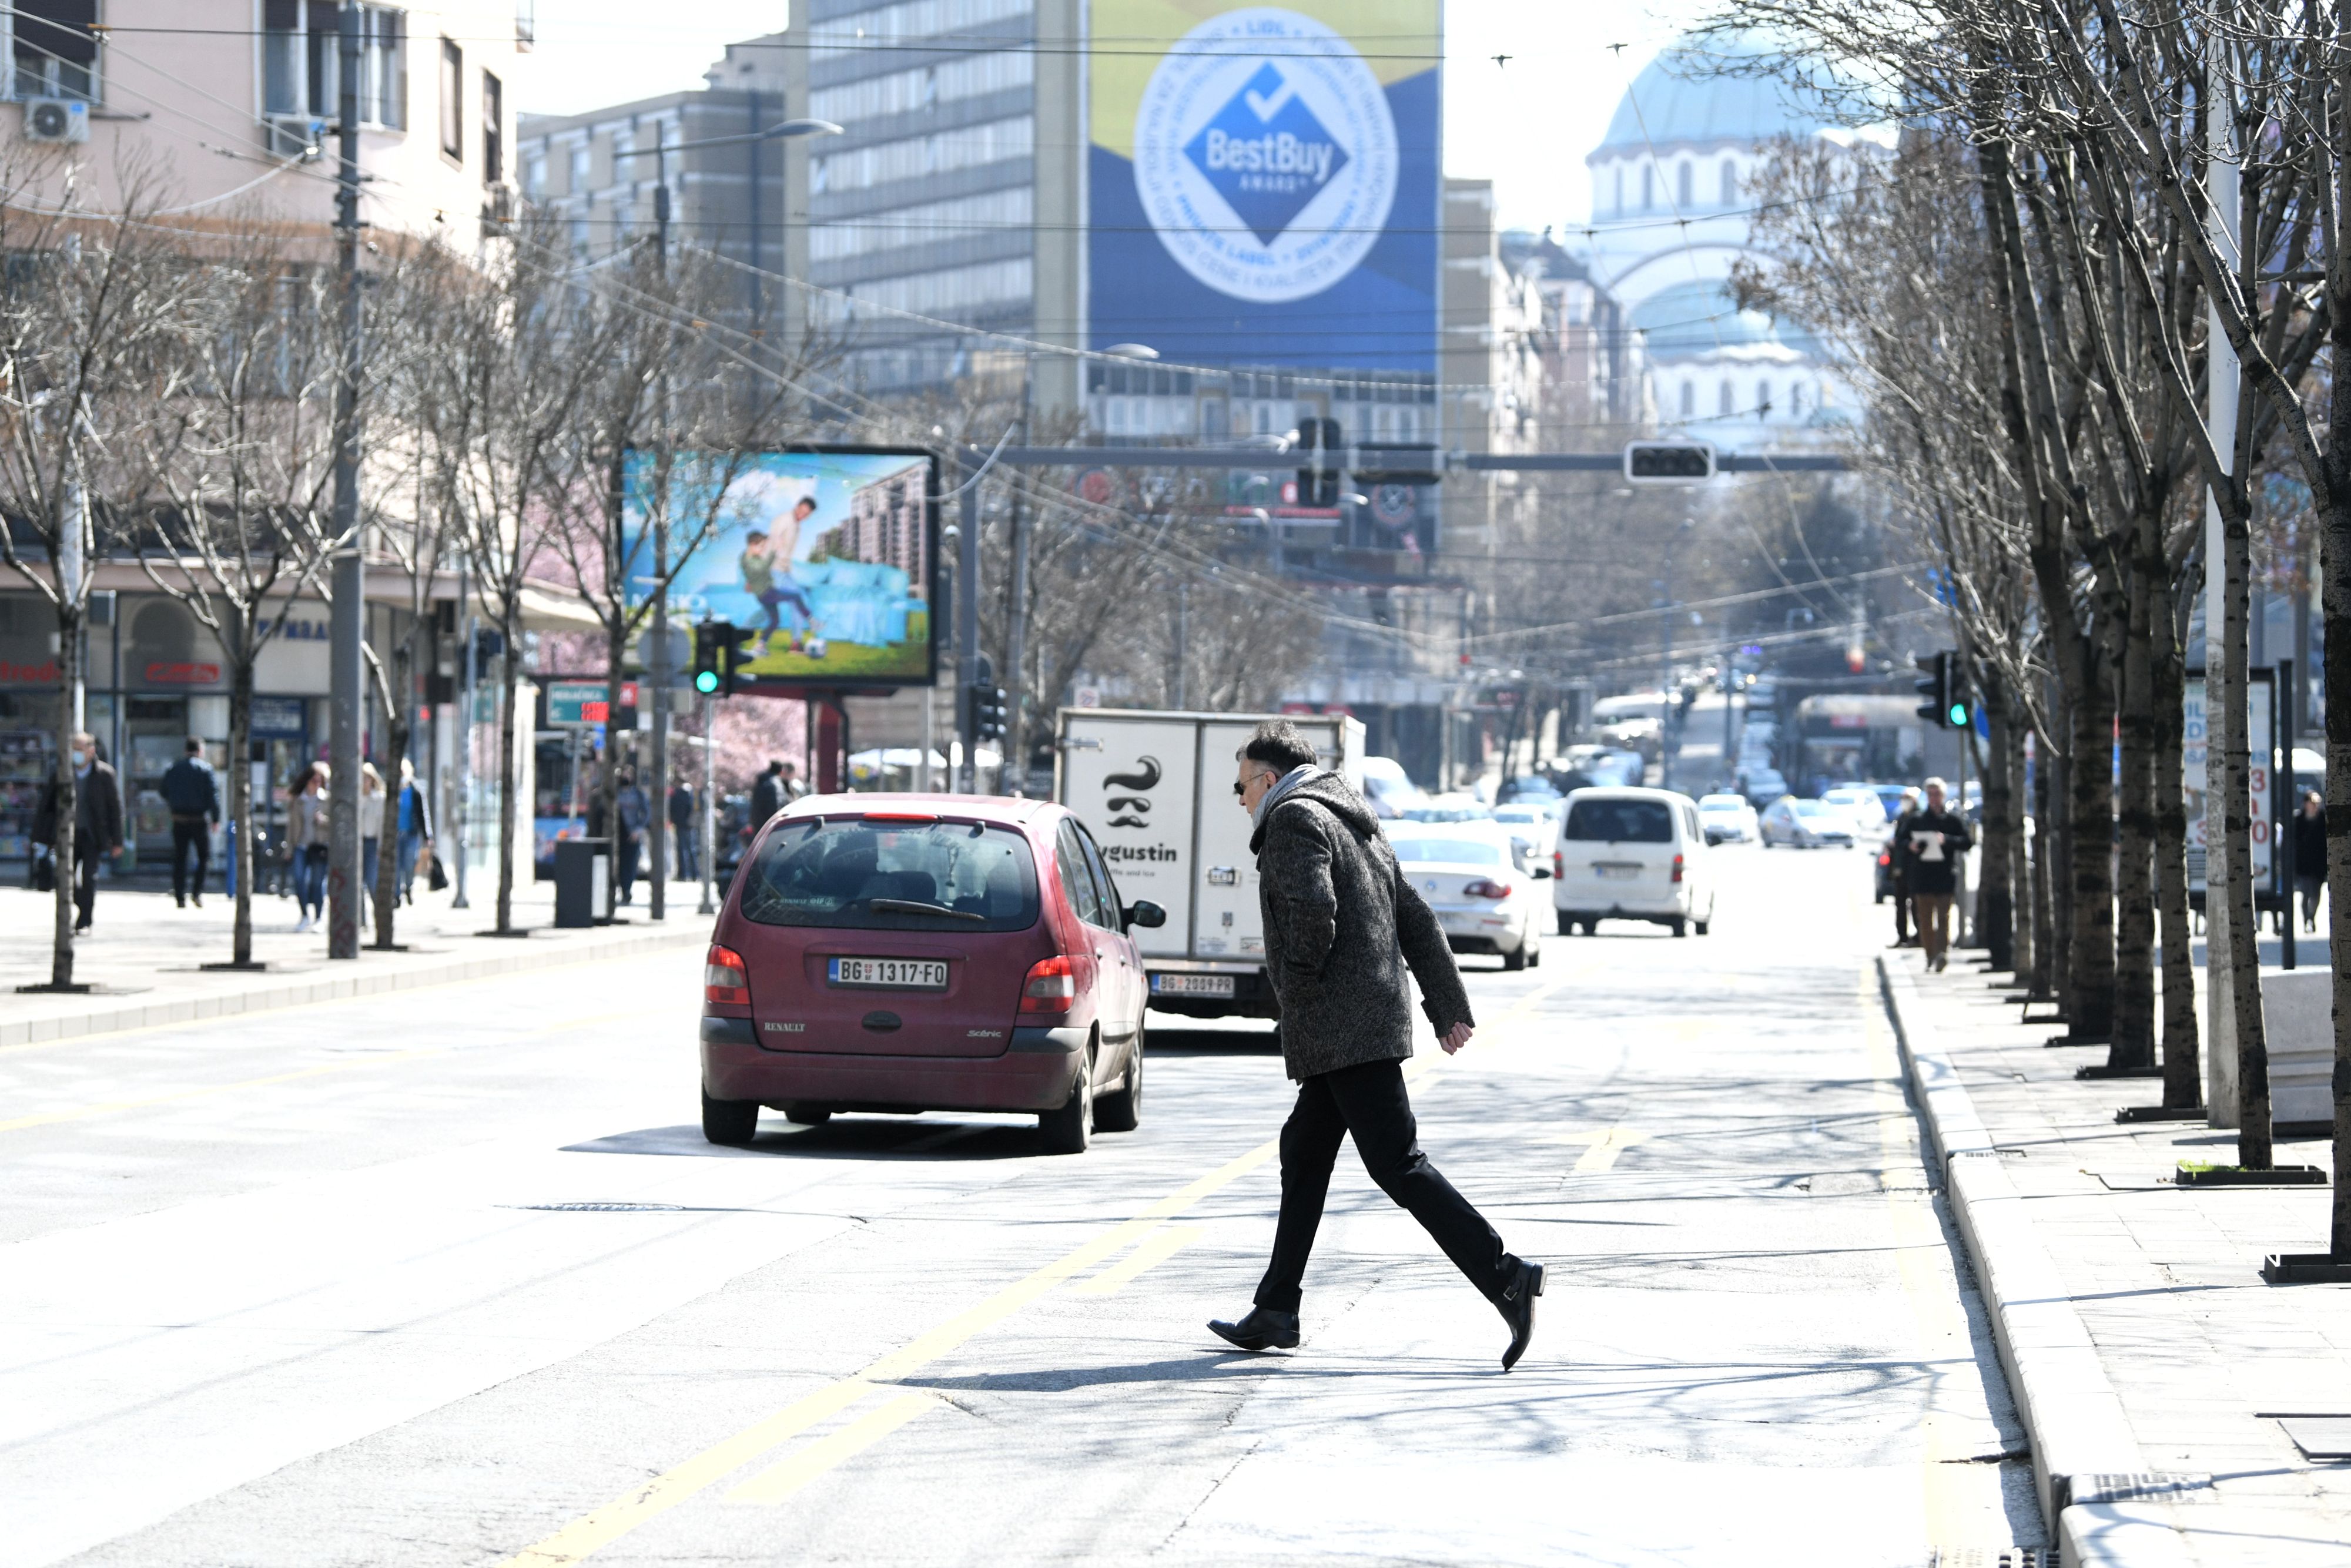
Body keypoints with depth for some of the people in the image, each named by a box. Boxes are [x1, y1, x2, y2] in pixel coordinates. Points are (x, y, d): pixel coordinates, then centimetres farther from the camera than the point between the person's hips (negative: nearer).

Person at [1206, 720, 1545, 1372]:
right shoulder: (1356, 824, 23)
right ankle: (1276, 1311, 20)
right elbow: (1416, 921, 19)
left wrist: (1299, 986, -9)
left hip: (1341, 1028, -10)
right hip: (1377, 1020, 10)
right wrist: (1449, 1008, 16)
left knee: (1398, 1165, -12)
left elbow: (1312, 910, -24)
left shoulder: (1293, 820, -7)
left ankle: (1505, 1277, -19)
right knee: (1304, 1154, 16)